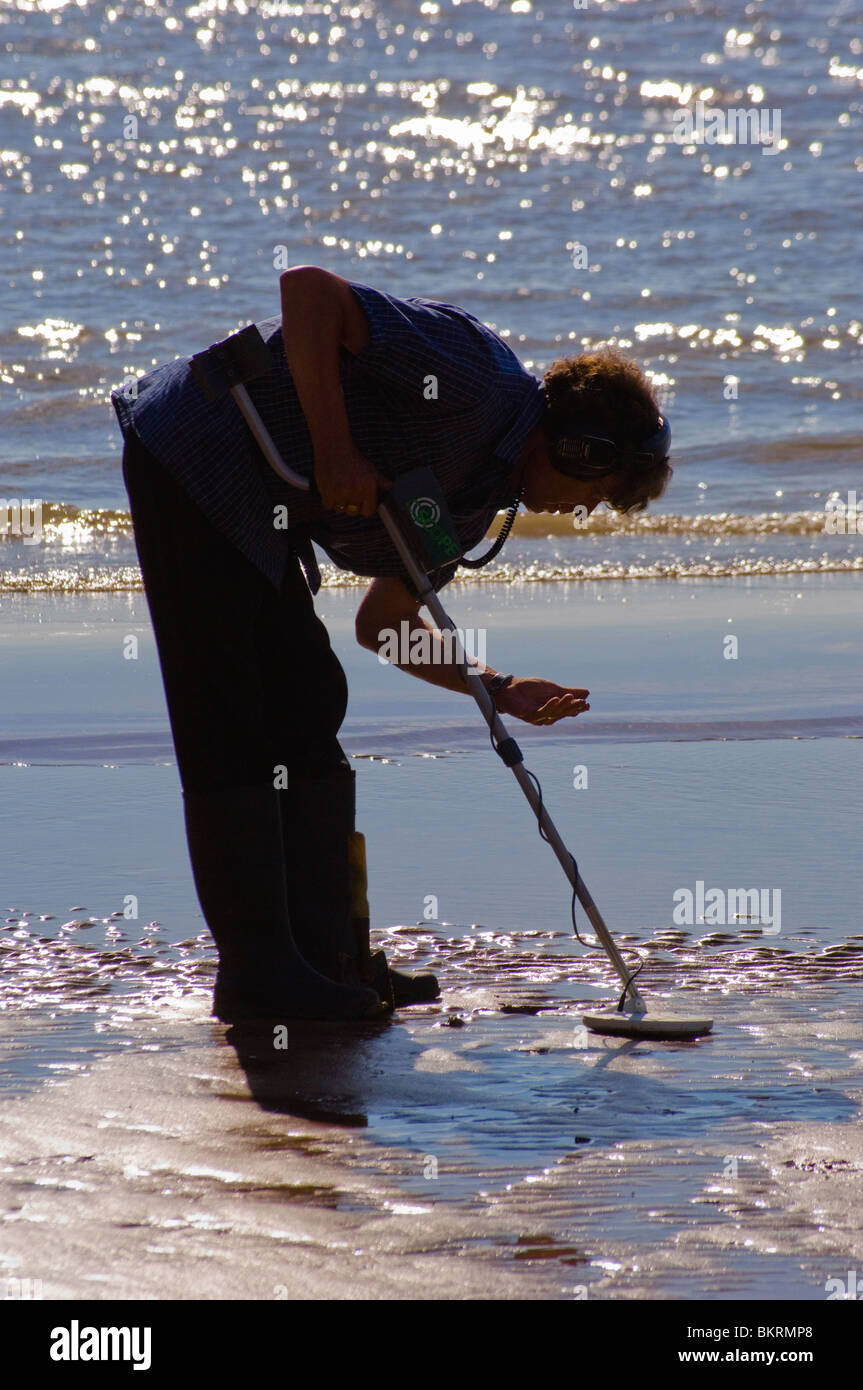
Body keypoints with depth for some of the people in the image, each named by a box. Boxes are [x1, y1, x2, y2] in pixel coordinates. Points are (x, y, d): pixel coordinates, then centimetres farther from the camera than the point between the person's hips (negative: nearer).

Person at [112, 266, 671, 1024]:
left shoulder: (480, 500, 12)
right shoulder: (477, 377, -17)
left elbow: (382, 624, 18)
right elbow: (309, 289, -25)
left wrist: (499, 690, 7)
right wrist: (335, 450, -28)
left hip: (259, 513, 10)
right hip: (190, 458, -10)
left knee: (308, 710, 10)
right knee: (228, 728, -8)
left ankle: (325, 955, 15)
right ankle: (258, 974, -5)